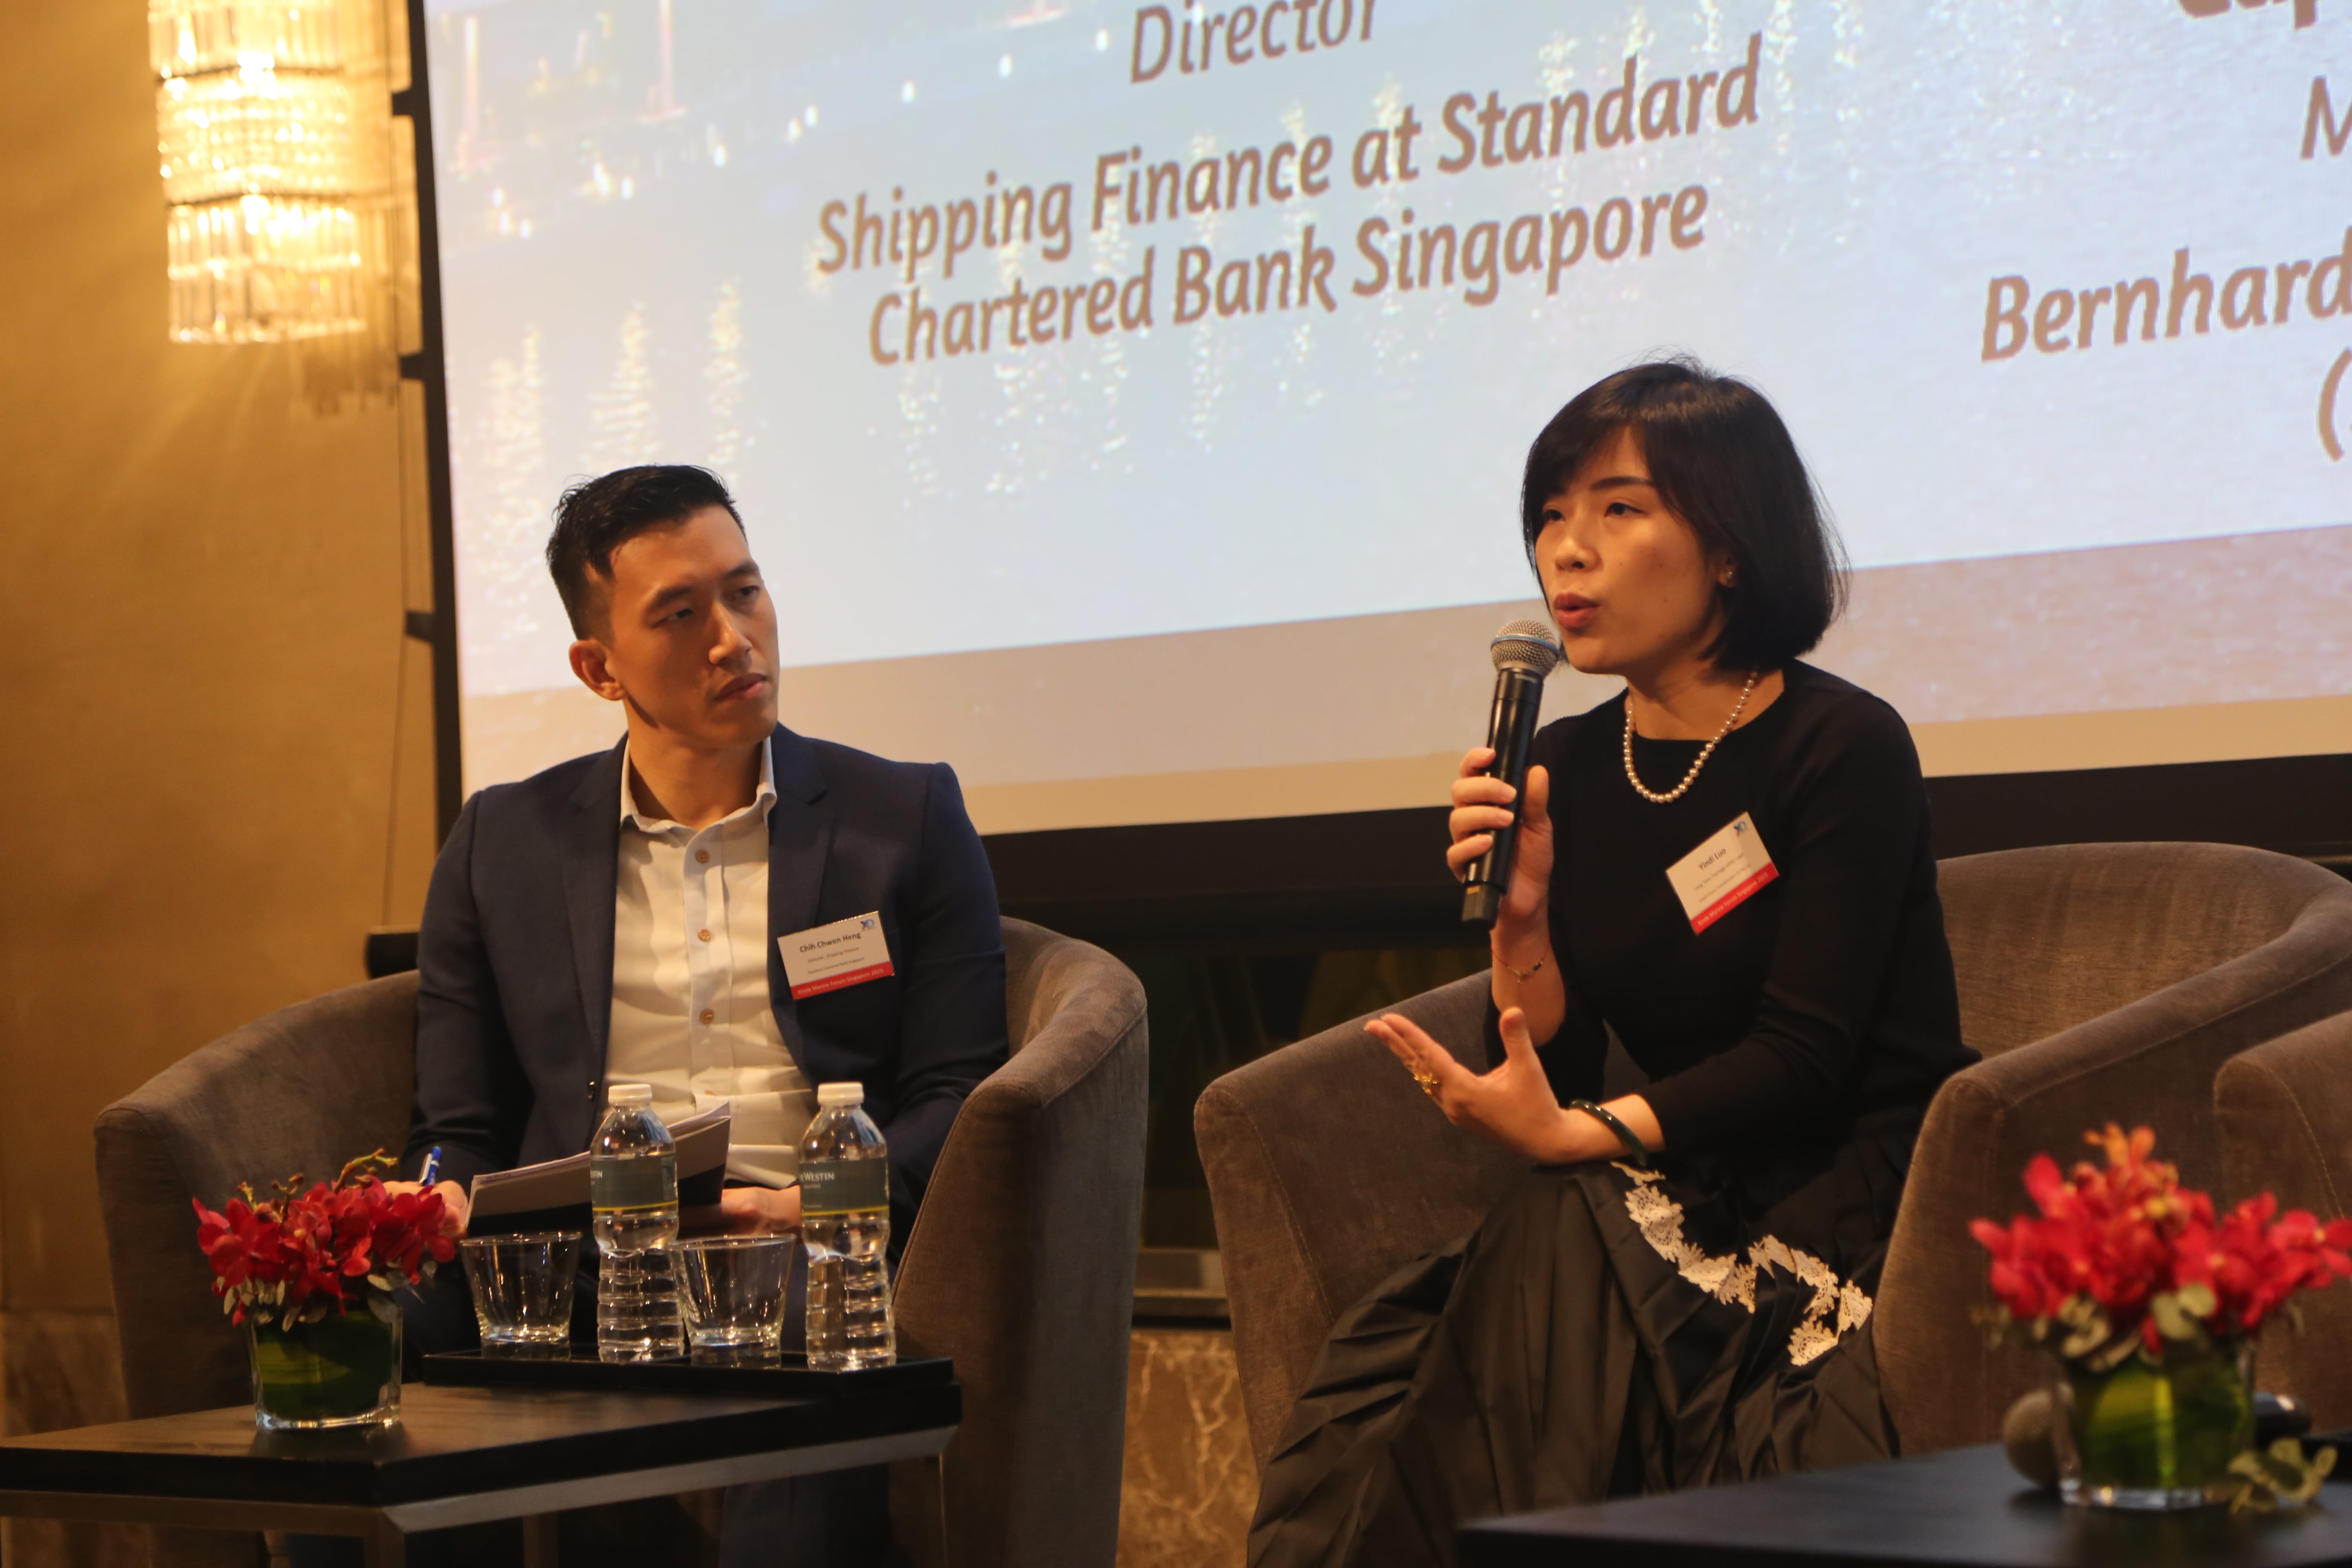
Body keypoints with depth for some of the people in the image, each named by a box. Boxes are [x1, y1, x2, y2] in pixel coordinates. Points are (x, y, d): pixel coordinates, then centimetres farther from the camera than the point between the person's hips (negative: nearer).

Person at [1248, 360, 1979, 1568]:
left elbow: (1804, 1057, -14)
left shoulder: (1842, 747, -9)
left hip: (1852, 1190, -5)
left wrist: (1580, 1138, -24)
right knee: (1391, 1360, -22)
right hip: (1690, 1193, 5)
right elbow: (1549, 1078, 7)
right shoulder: (1569, 769, 8)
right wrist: (1520, 916, -10)